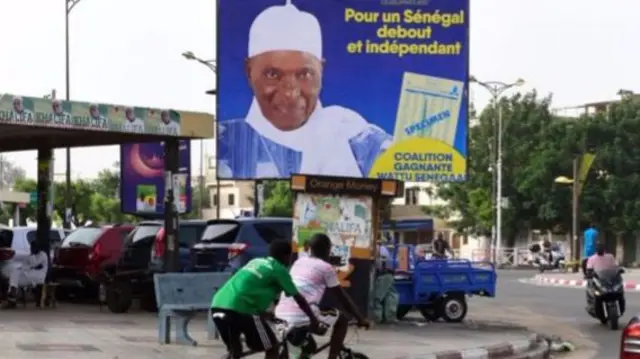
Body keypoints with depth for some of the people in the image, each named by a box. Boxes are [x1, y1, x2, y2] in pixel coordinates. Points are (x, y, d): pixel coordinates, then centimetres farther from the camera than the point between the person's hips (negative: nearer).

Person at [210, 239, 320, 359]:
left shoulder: (256, 262, 29)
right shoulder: (279, 269, 9)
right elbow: (298, 298, 14)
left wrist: (263, 313, 57)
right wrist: (313, 318, 28)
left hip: (218, 305, 8)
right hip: (240, 309, -7)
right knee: (272, 347, 8)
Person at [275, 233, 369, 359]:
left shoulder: (298, 262, 22)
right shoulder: (326, 267, 5)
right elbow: (342, 297, 8)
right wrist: (360, 318, 18)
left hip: (281, 315, 6)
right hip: (303, 317, -6)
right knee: (342, 320, 14)